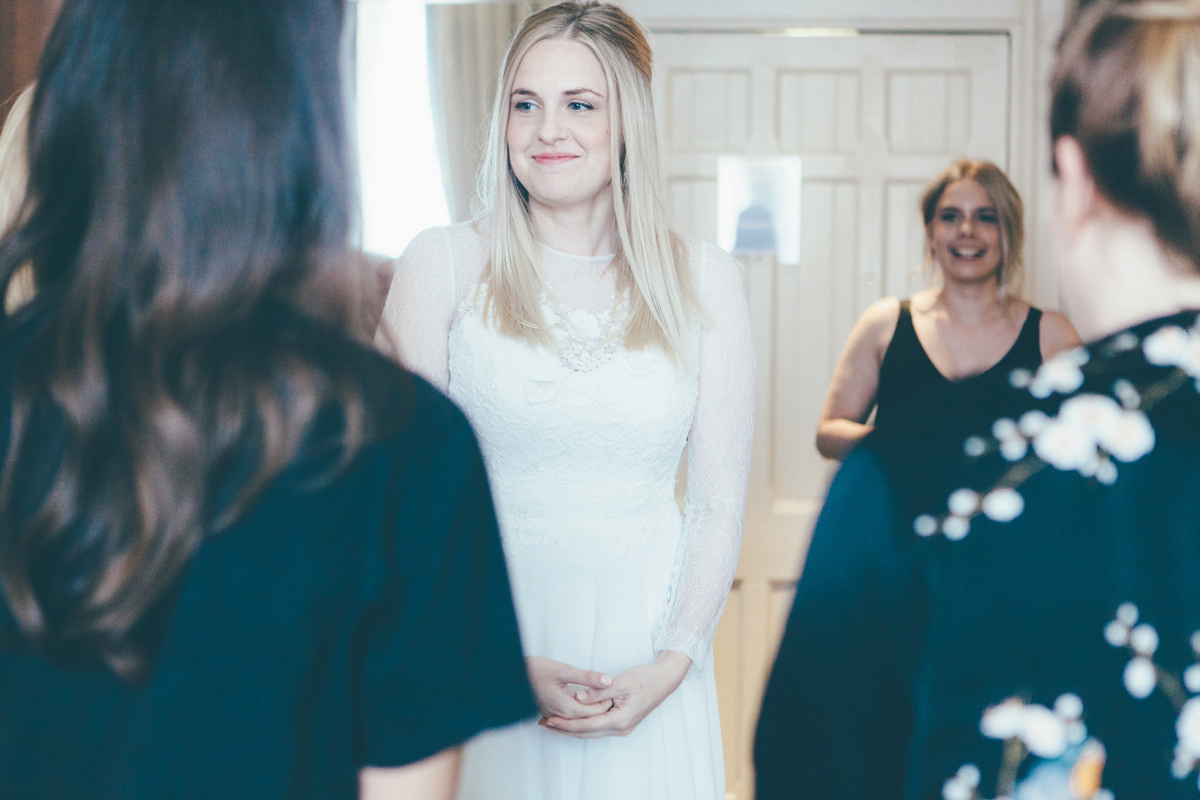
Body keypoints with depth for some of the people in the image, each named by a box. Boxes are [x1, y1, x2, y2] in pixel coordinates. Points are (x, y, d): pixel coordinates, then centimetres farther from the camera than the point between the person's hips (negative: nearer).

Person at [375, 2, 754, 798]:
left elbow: (721, 501, 2)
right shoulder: (443, 265, -3)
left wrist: (672, 665, -9)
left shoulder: (703, 279, 2)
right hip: (480, 659, -1)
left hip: (647, 655, 1)